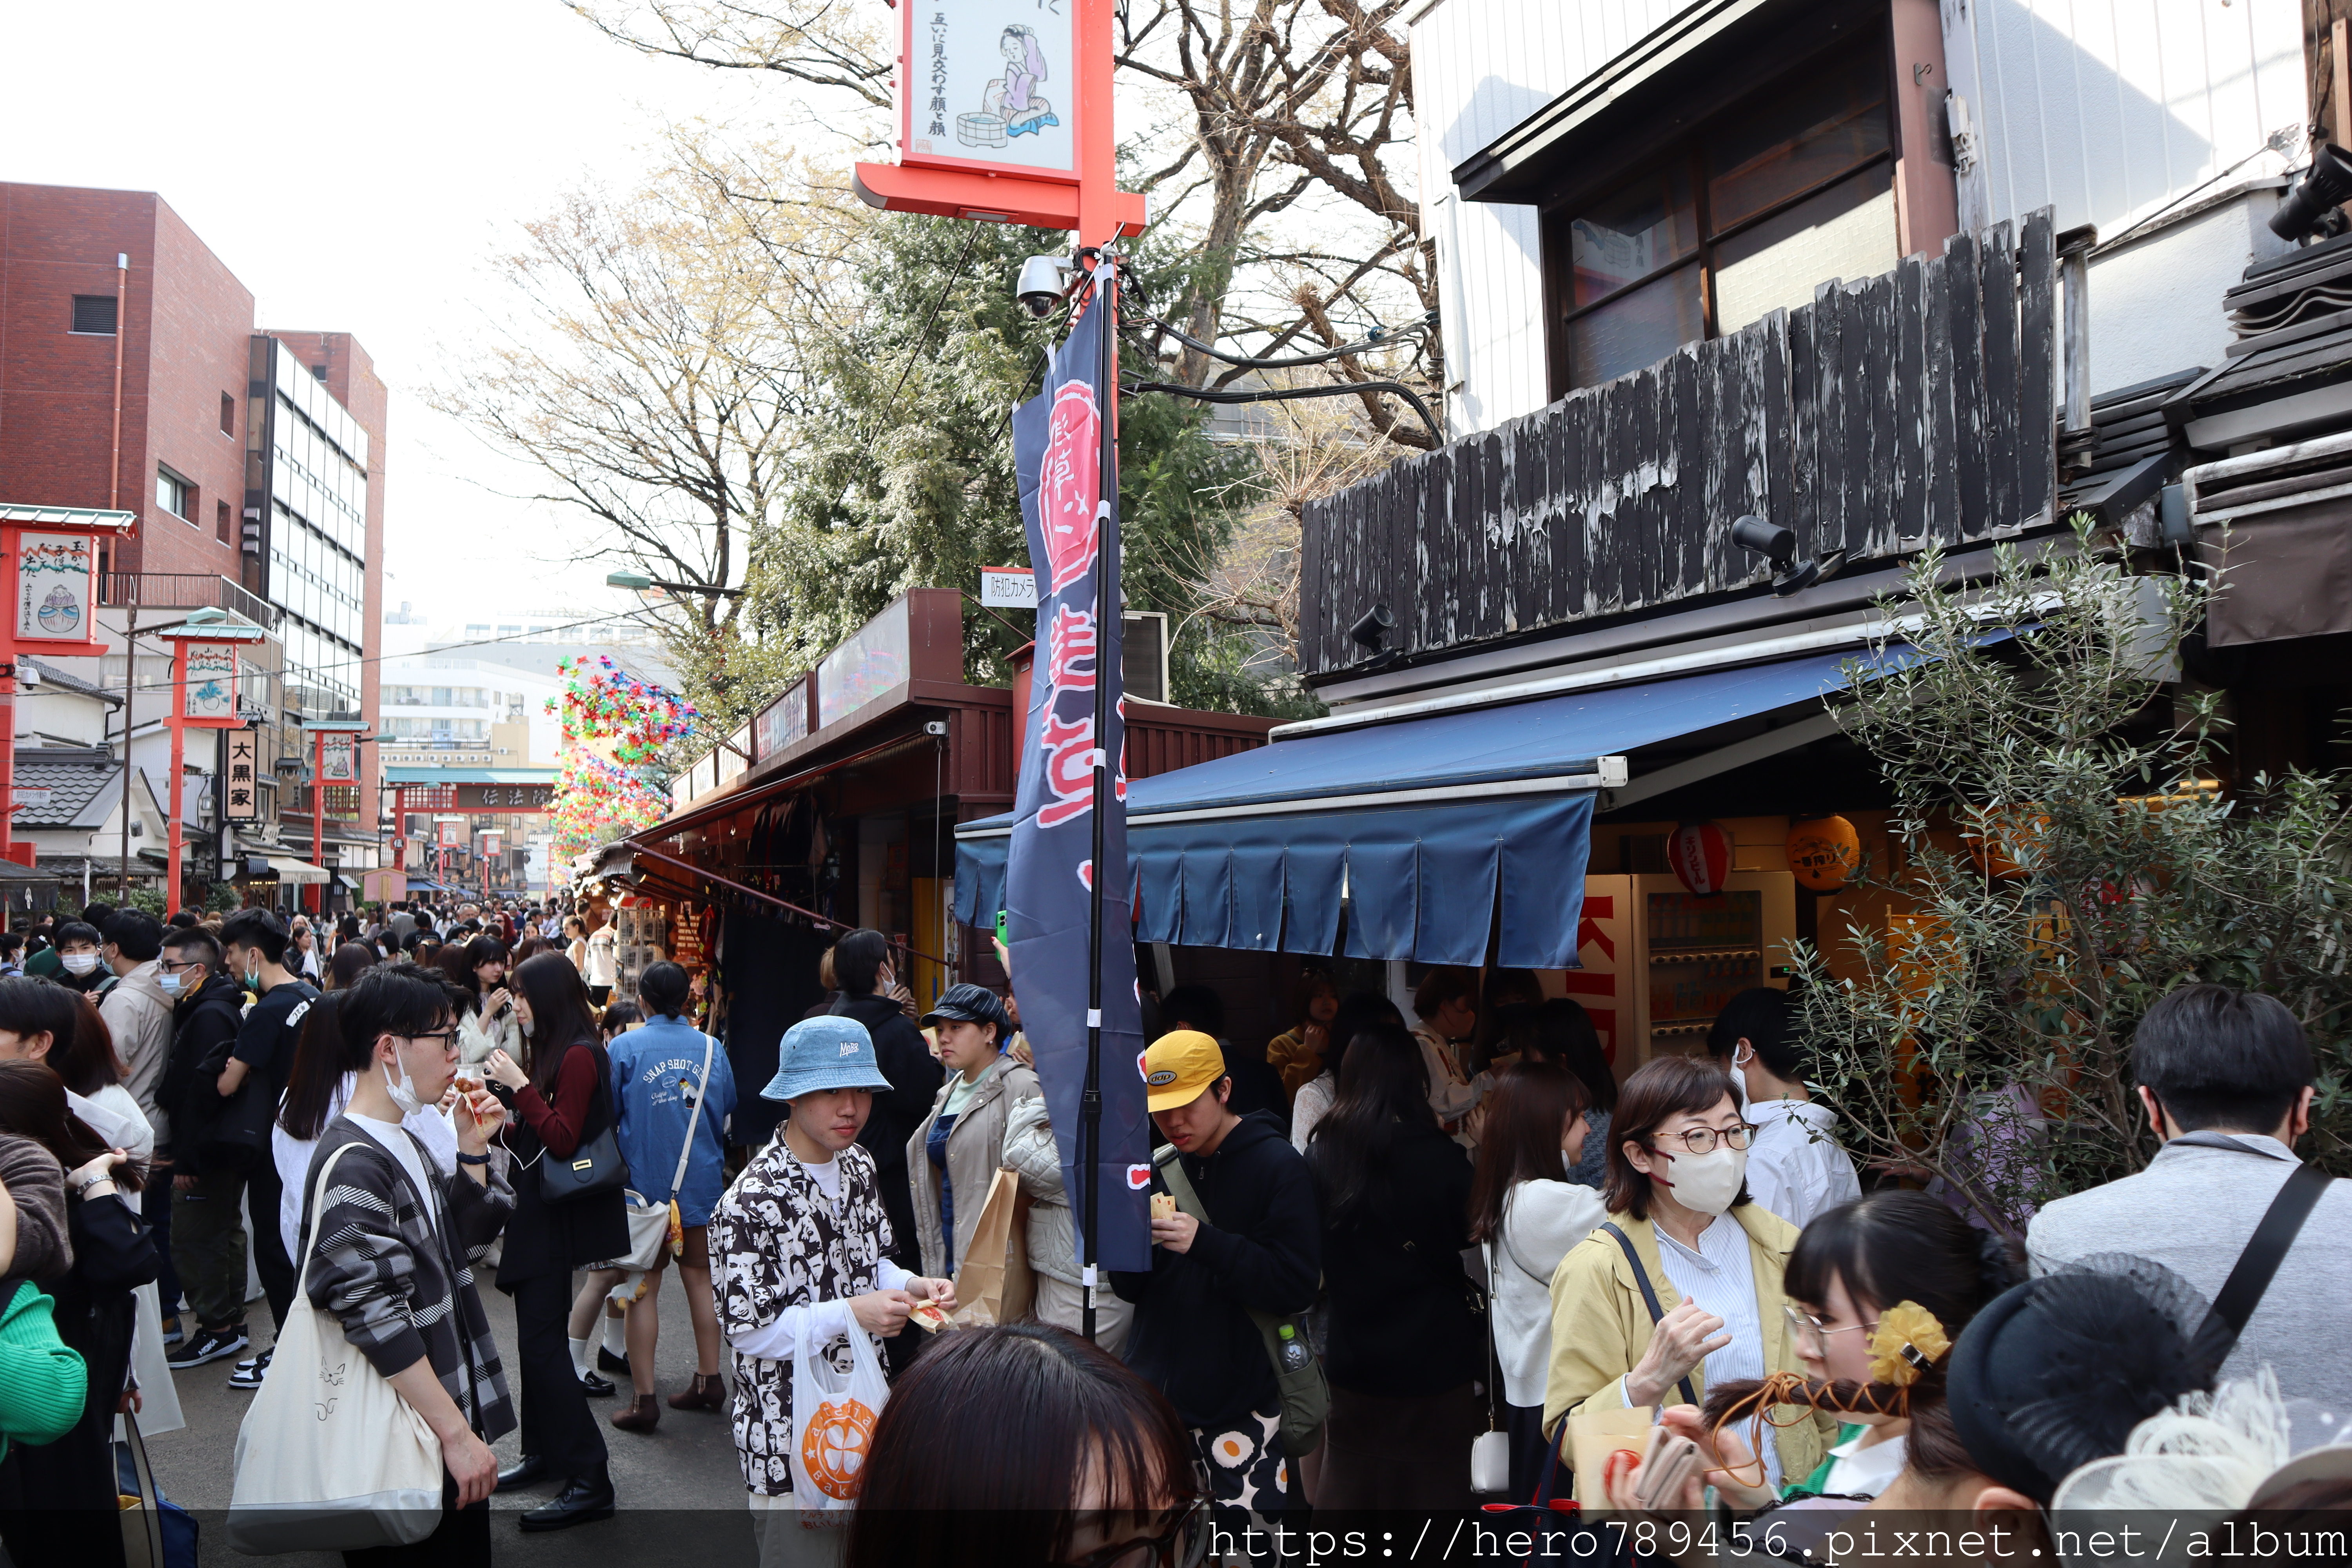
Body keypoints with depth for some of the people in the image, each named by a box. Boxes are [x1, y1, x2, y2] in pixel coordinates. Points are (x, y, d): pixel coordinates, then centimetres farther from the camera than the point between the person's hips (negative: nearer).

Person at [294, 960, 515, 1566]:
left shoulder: (406, 1145, 9)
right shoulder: (354, 1168, -21)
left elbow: (465, 1246, 15)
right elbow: (378, 1322, -23)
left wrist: (473, 1152, 2)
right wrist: (457, 1434, -21)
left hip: (449, 1419, 9)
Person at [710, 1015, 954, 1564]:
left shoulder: (860, 1166, 2)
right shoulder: (749, 1203, -21)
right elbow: (747, 1330, -18)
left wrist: (911, 1286, -6)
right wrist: (851, 1314, -26)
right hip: (788, 1435, -7)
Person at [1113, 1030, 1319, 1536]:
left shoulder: (1278, 1166, -8)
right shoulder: (1158, 1169, 8)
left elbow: (1296, 1286, -17)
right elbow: (1128, 1289, 8)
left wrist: (1206, 1243, -27)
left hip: (1241, 1406, -4)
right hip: (1153, 1398, 5)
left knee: (1247, 1525, 0)